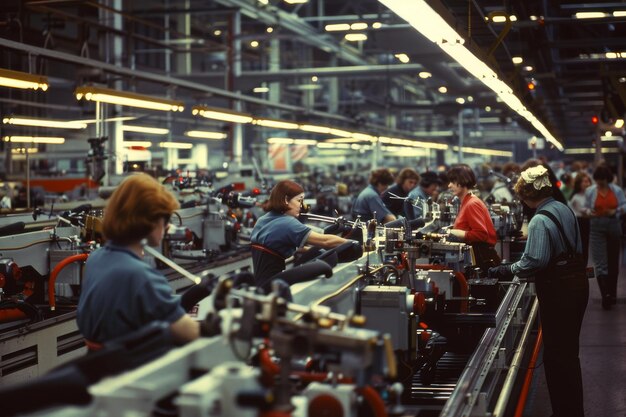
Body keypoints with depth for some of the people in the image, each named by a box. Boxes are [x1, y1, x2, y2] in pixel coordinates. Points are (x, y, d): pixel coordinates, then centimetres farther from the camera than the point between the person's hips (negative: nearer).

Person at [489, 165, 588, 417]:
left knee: (556, 355, 0)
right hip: (577, 281, 10)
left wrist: (505, 270, -15)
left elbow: (535, 261, -26)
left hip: (557, 290, -10)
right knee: (569, 351, 20)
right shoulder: (564, 209, 8)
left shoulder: (540, 221, -20)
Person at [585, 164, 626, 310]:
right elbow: (586, 208, 7)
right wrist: (589, 213, -15)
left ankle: (612, 293, 21)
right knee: (600, 262, -10)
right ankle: (606, 294, -14)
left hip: (613, 226, 2)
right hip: (597, 228, -2)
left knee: (613, 261, 9)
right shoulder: (590, 191, 3)